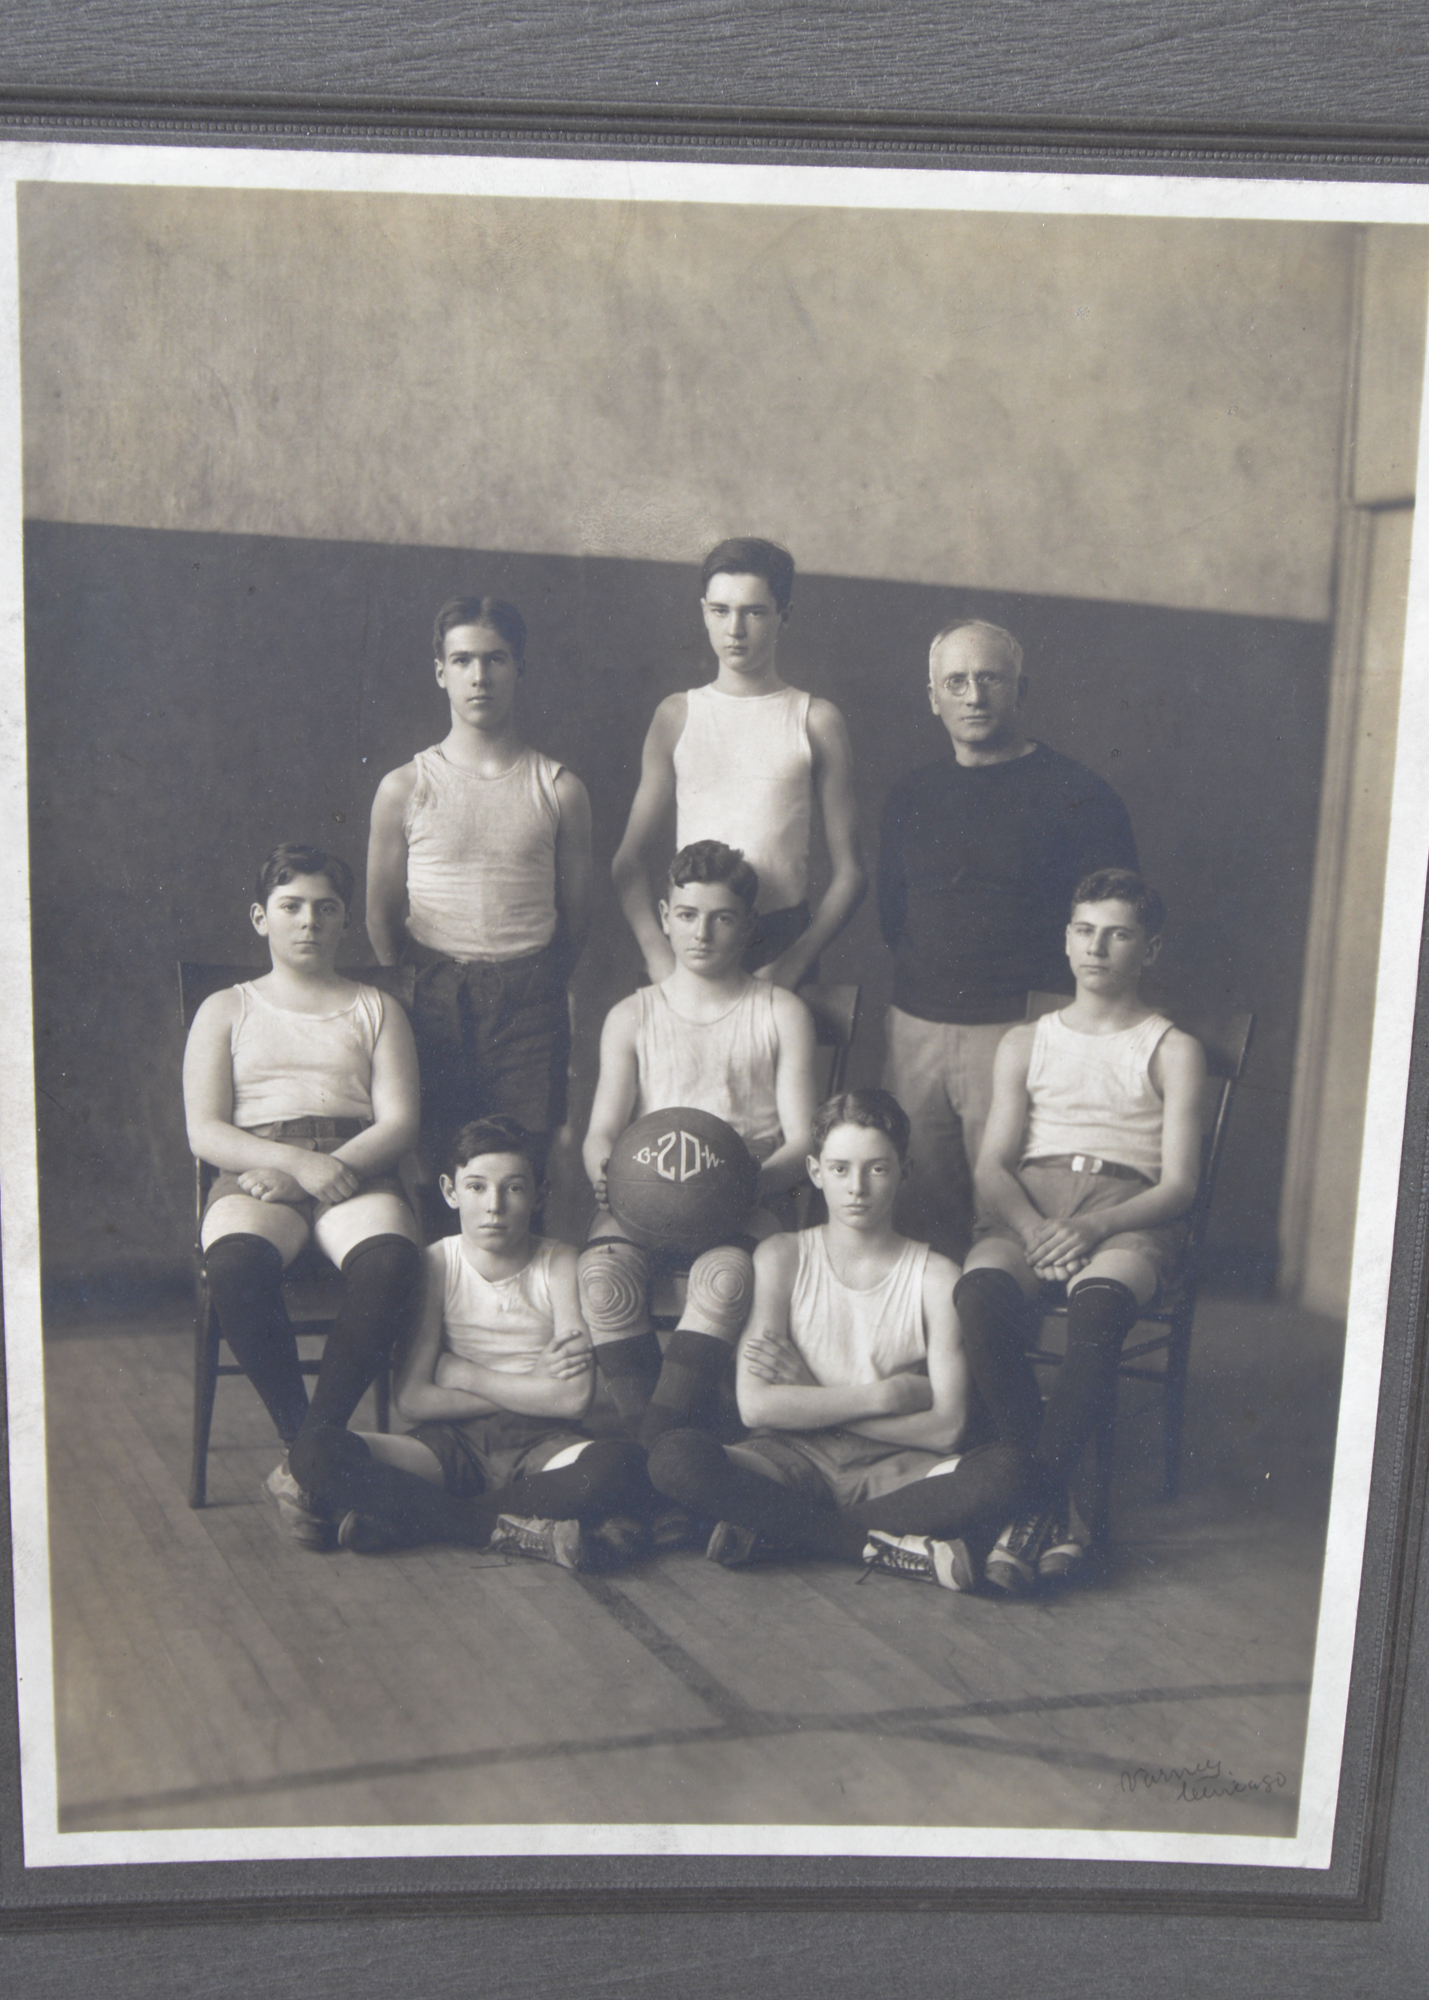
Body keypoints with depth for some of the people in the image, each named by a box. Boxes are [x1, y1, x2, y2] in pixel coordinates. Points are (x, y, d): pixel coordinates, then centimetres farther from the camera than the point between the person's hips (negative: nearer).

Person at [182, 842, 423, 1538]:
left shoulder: (376, 1009, 21)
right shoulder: (227, 1009, 20)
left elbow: (399, 1123, 7)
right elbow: (205, 1133, 7)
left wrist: (326, 1168, -12)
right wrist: (297, 1162, -12)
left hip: (356, 1173, 0)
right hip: (256, 1175, 0)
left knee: (388, 1261, -36)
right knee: (236, 1265, -37)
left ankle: (305, 1462, -28)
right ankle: (305, 1441, -22)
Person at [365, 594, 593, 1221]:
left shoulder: (559, 789, 6)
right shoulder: (405, 788, 5)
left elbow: (575, 912, 12)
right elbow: (382, 918, 10)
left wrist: (535, 983, 11)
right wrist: (423, 983, 7)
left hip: (530, 1001, 0)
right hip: (436, 998, 0)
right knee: (439, 1171, -1)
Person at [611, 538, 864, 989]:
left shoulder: (816, 722, 5)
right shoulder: (676, 715, 9)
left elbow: (848, 873, 3)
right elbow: (630, 858, 7)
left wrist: (793, 963, -9)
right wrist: (658, 955, -7)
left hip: (783, 940, -1)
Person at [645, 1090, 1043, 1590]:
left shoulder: (935, 1277, 1)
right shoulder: (781, 1259, 2)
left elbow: (946, 1429, -8)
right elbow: (756, 1405, -9)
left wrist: (812, 1399, -8)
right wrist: (886, 1396, -11)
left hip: (894, 1468, 1)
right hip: (795, 1458, 0)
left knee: (1009, 1470, -30)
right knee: (674, 1457, -29)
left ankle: (773, 1531, -22)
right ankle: (892, 1546, -22)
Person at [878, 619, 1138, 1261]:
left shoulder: (1075, 793, -2)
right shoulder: (910, 797, 14)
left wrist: (1047, 1001, -6)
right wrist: (925, 978, 10)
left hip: (1020, 1032, -4)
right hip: (915, 1031, 5)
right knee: (916, 1218, 7)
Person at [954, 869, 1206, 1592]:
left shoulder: (1173, 1050, 14)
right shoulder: (1024, 1043, 23)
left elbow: (1179, 1184, 3)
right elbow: (993, 1166, 12)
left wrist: (1092, 1228, -16)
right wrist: (1033, 1228, -11)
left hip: (1126, 1212, -2)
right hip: (1026, 1206, 2)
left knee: (1098, 1306, -38)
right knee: (980, 1292, -33)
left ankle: (1036, 1497, -29)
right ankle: (1056, 1504, -27)